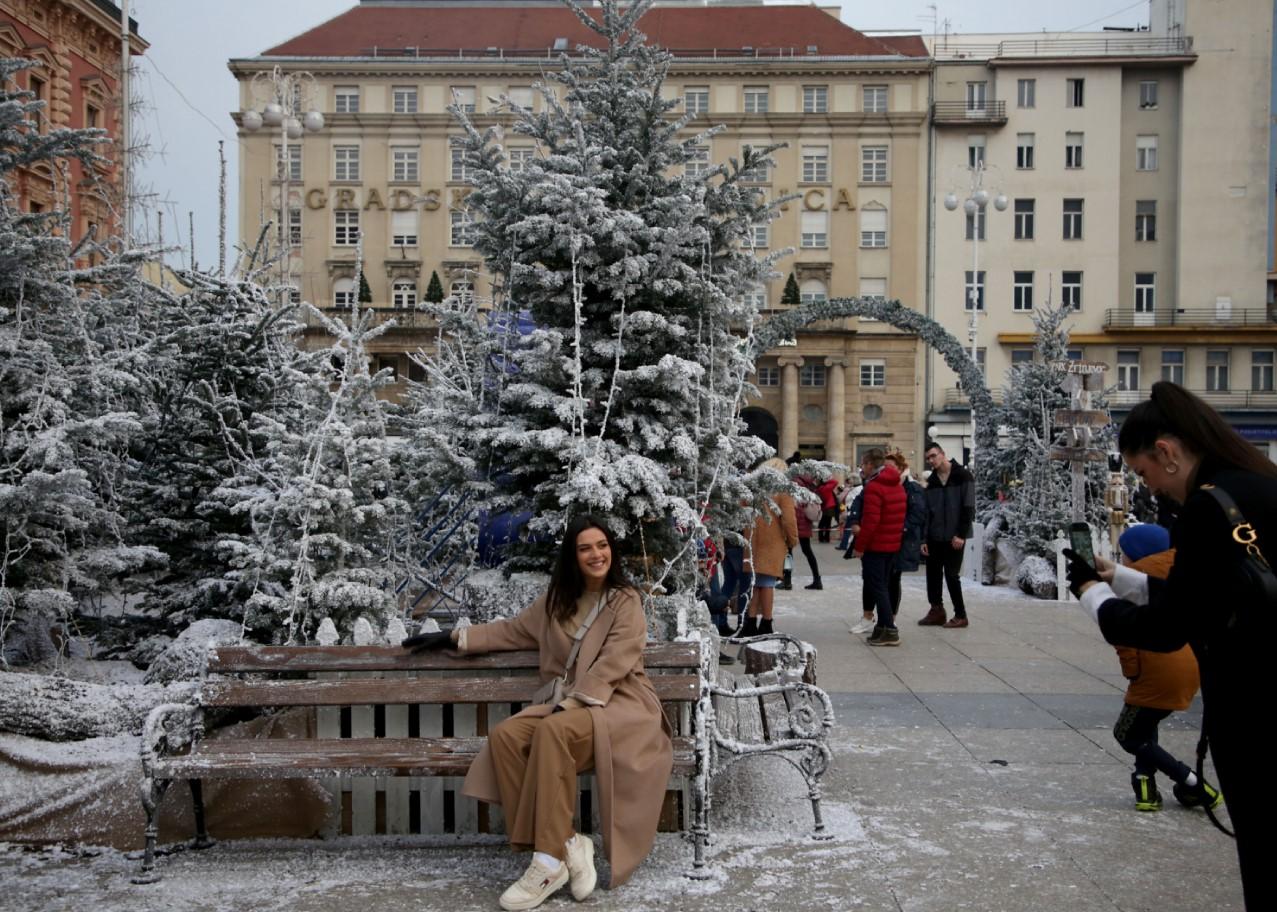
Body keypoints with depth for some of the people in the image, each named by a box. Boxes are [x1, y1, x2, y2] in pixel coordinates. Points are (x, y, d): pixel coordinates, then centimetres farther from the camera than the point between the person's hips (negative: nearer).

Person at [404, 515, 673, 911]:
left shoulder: (626, 602, -2)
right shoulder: (557, 600, 16)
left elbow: (610, 666, -12)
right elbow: (512, 630, 25)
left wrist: (571, 704, -22)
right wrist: (454, 637, 20)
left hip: (620, 704, -6)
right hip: (573, 705, 6)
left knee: (553, 731, -36)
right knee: (505, 735, -23)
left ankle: (551, 859, -31)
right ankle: (565, 844, -24)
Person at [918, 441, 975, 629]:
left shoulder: (963, 476, -6)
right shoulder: (931, 481, 10)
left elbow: (968, 508, -10)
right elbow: (926, 512, 9)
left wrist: (961, 534, -15)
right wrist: (924, 539, 3)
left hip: (954, 538, -6)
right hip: (934, 538, 6)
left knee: (952, 575, -2)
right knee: (933, 575, 7)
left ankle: (960, 615, 8)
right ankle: (936, 611, 17)